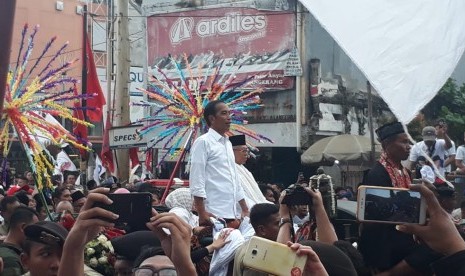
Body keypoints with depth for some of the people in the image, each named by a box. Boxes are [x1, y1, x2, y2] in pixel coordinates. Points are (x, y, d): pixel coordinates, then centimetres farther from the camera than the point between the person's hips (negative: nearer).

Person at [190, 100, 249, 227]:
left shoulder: (228, 143, 17)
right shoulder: (203, 142, -6)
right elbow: (196, 181, -12)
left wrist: (245, 210, 16)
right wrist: (202, 214, -18)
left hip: (232, 213, 8)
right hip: (214, 214, -7)